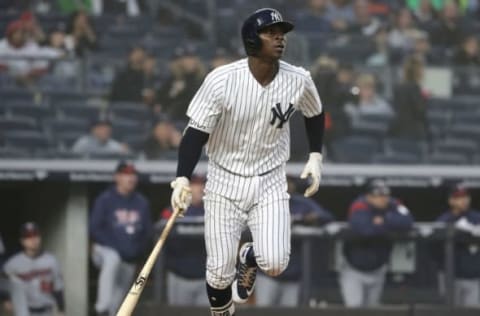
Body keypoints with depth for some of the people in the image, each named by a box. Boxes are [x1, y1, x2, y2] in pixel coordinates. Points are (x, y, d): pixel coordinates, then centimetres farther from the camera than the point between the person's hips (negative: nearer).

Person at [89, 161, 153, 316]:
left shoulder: (141, 202, 8)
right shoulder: (105, 199, -4)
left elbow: (148, 231, 14)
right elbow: (95, 229, -7)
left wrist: (138, 251, -1)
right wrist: (117, 249, -14)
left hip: (130, 257, 5)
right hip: (106, 250, -5)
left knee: (121, 291, 5)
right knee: (112, 261, -37)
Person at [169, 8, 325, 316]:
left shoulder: (298, 80, -11)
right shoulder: (222, 80, -20)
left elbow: (315, 114, 12)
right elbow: (197, 131, -15)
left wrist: (316, 155, 4)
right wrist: (183, 178, -27)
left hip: (270, 183, 2)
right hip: (225, 183, -2)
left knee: (275, 264, -13)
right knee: (220, 270, -2)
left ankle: (250, 258, 25)